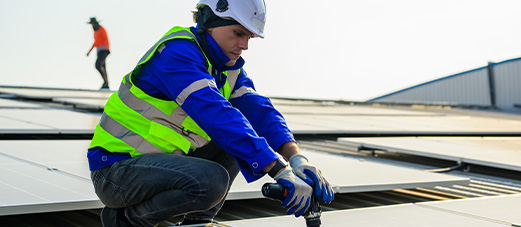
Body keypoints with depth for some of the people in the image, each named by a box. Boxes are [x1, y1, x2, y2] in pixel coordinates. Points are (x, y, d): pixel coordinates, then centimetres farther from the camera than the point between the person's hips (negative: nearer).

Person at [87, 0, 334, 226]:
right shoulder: (177, 52, -21)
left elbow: (258, 109, -2)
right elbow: (215, 114, -33)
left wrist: (296, 157, -21)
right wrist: (281, 170, -37)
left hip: (162, 160, 9)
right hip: (116, 168, -9)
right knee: (211, 181, -30)